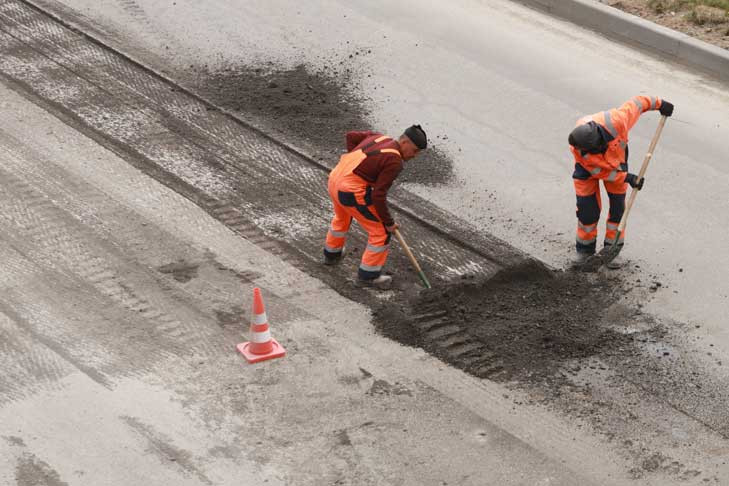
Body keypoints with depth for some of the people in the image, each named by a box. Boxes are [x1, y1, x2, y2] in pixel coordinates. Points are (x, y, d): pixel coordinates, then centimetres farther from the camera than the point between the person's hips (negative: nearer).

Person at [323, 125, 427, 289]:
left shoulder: (379, 137, 7)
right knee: (381, 231, 5)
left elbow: (351, 136, 18)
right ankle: (368, 274, 15)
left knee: (342, 218, 37)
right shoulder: (394, 162, -17)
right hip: (352, 193, -9)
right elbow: (378, 195, -18)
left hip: (335, 179, 9)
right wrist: (389, 222, -6)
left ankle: (332, 254, 57)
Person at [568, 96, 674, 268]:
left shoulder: (616, 122, -42)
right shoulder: (578, 149, -38)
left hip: (615, 160, 1)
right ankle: (585, 249, 13)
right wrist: (626, 178, -22)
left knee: (618, 206, 0)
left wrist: (659, 103, -9)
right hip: (588, 165, -1)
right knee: (587, 208, -5)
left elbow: (635, 104, -23)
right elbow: (598, 171, -23)